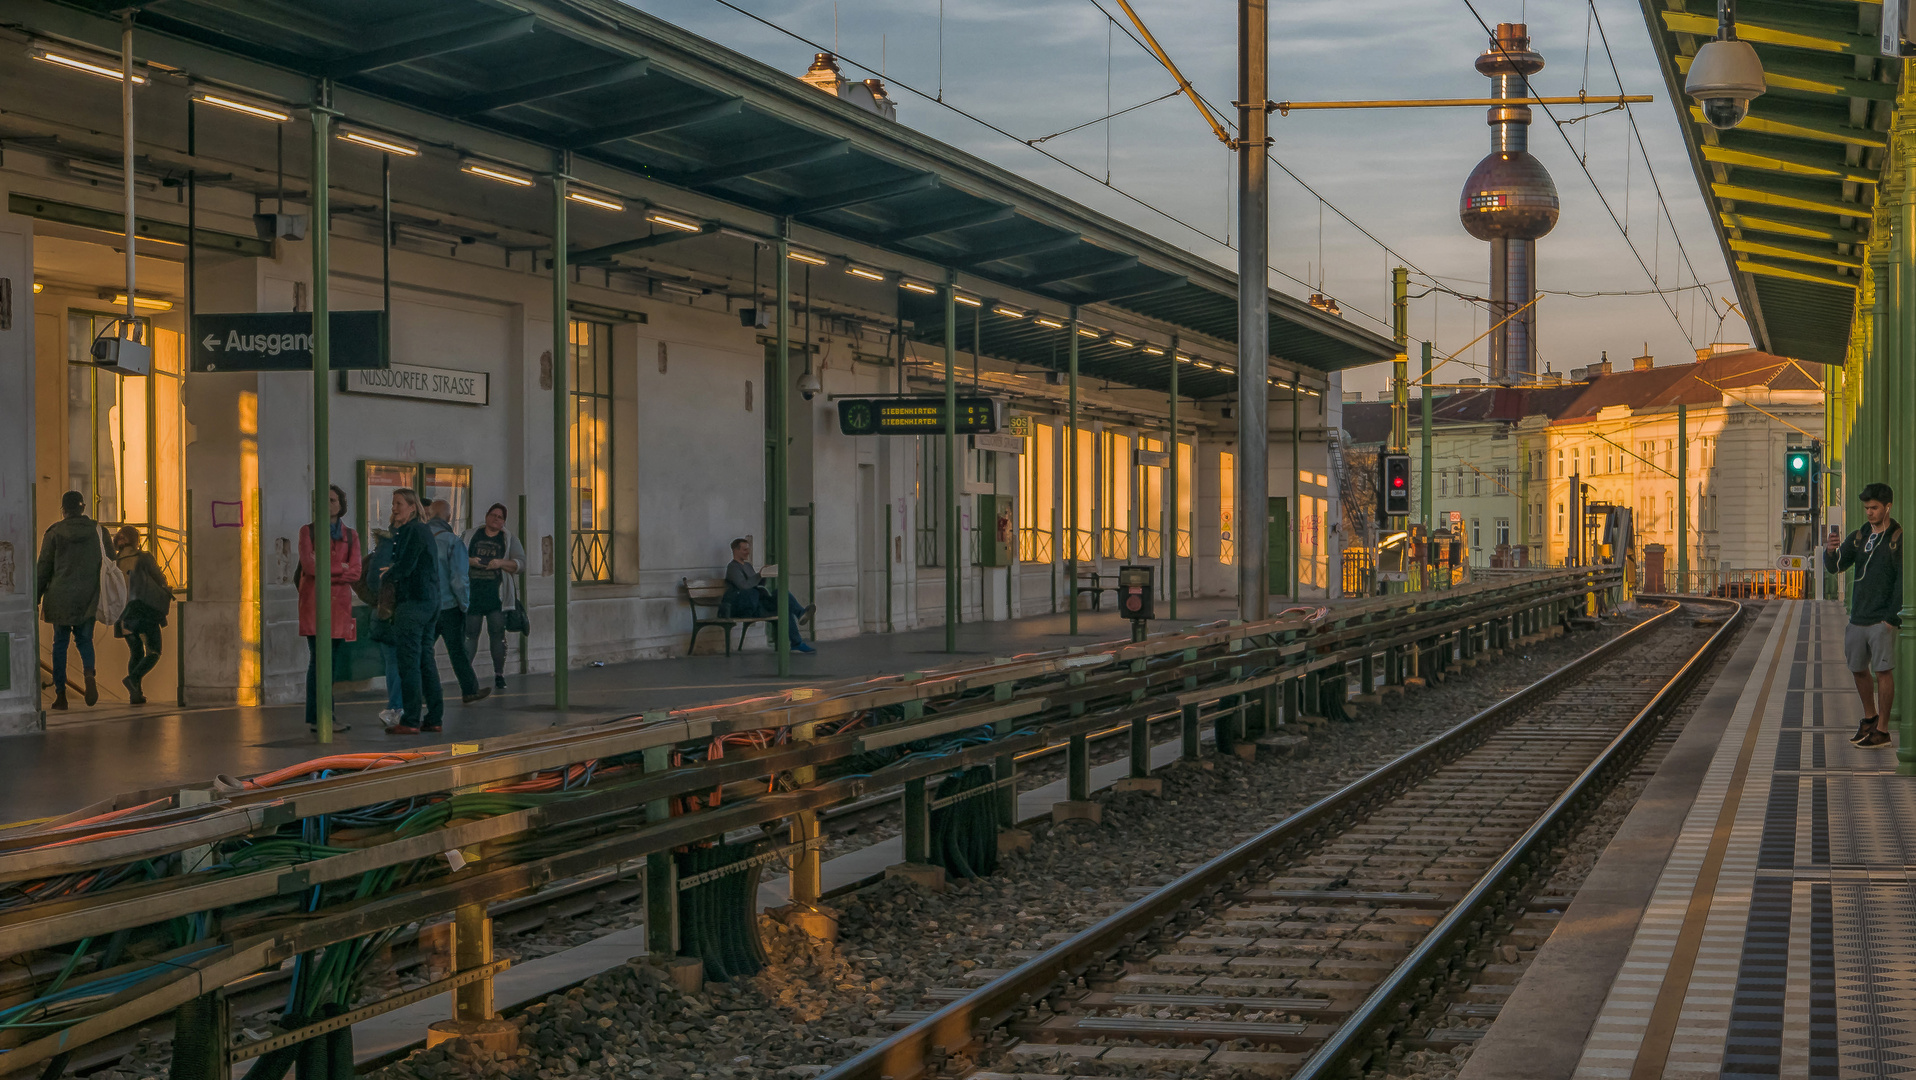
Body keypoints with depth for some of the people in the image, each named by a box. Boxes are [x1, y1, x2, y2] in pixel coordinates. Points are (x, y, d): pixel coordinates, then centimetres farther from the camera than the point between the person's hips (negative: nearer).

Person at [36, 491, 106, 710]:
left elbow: (42, 568, -1)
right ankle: (89, 674, -18)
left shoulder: (54, 532, -3)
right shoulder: (98, 530, 2)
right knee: (84, 639, 12)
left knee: (60, 643, 7)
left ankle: (60, 693, 5)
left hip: (60, 596, -1)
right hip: (88, 596, 1)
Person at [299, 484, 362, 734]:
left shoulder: (351, 535, 11)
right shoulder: (308, 531, 3)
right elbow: (309, 566, -11)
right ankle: (319, 718, -9)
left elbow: (355, 573, -1)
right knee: (319, 659, -10)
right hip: (315, 601, -4)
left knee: (332, 661, 4)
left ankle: (317, 717, 11)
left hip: (340, 602, 4)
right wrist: (339, 568, -4)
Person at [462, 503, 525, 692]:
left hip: (496, 594, 0)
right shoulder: (470, 535, 13)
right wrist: (468, 561, -10)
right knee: (470, 633, -2)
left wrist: (501, 563, -13)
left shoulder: (509, 539, 11)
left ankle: (499, 675, 1)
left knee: (497, 633, -4)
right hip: (472, 593, 0)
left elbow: (520, 562, 3)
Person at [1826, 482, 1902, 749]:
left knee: (1883, 671, -5)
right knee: (1858, 668, 14)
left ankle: (1882, 731, 0)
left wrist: (1891, 617, -14)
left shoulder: (1898, 538, -7)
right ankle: (1870, 718, 32)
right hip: (1858, 617, 6)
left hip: (1882, 619, -6)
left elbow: (1903, 581, -10)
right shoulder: (1859, 537, 11)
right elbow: (1835, 567, 6)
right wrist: (1830, 551, -17)